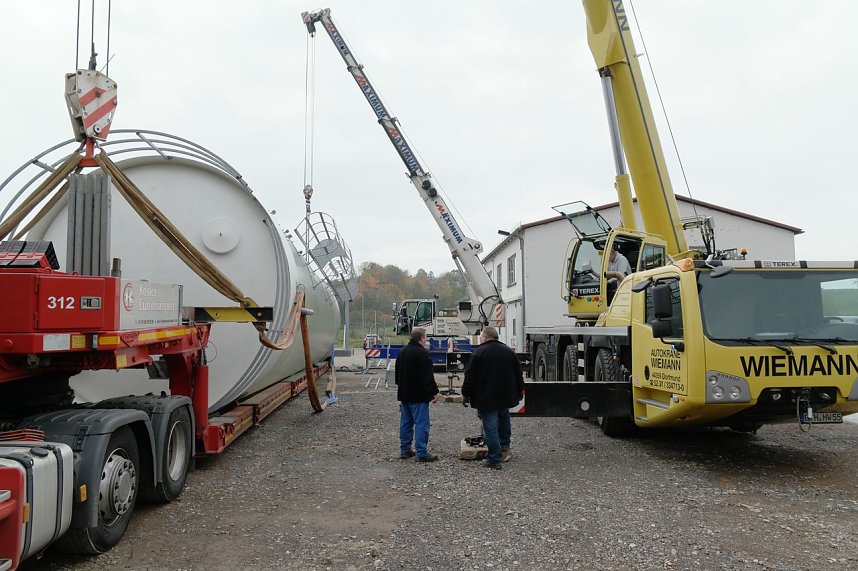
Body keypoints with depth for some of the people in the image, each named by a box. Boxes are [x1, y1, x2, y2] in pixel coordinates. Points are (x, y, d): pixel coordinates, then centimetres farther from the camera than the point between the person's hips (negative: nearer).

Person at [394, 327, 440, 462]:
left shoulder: (403, 352, 12)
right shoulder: (422, 353, -17)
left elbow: (398, 373, 21)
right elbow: (428, 376, -19)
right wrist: (434, 392, -12)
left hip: (404, 394, 9)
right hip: (419, 395, -9)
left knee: (406, 422, 14)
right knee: (421, 423, -5)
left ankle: (405, 450, 20)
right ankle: (422, 453, -5)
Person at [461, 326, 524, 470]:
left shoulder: (478, 352, -10)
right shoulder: (508, 351, 6)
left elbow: (470, 376, -10)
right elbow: (518, 373, 13)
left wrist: (466, 394, -1)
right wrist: (520, 390, 24)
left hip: (486, 398, -5)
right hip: (506, 396, 5)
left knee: (490, 427, -2)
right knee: (503, 419, 27)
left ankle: (494, 460, -1)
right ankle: (504, 447, 37)